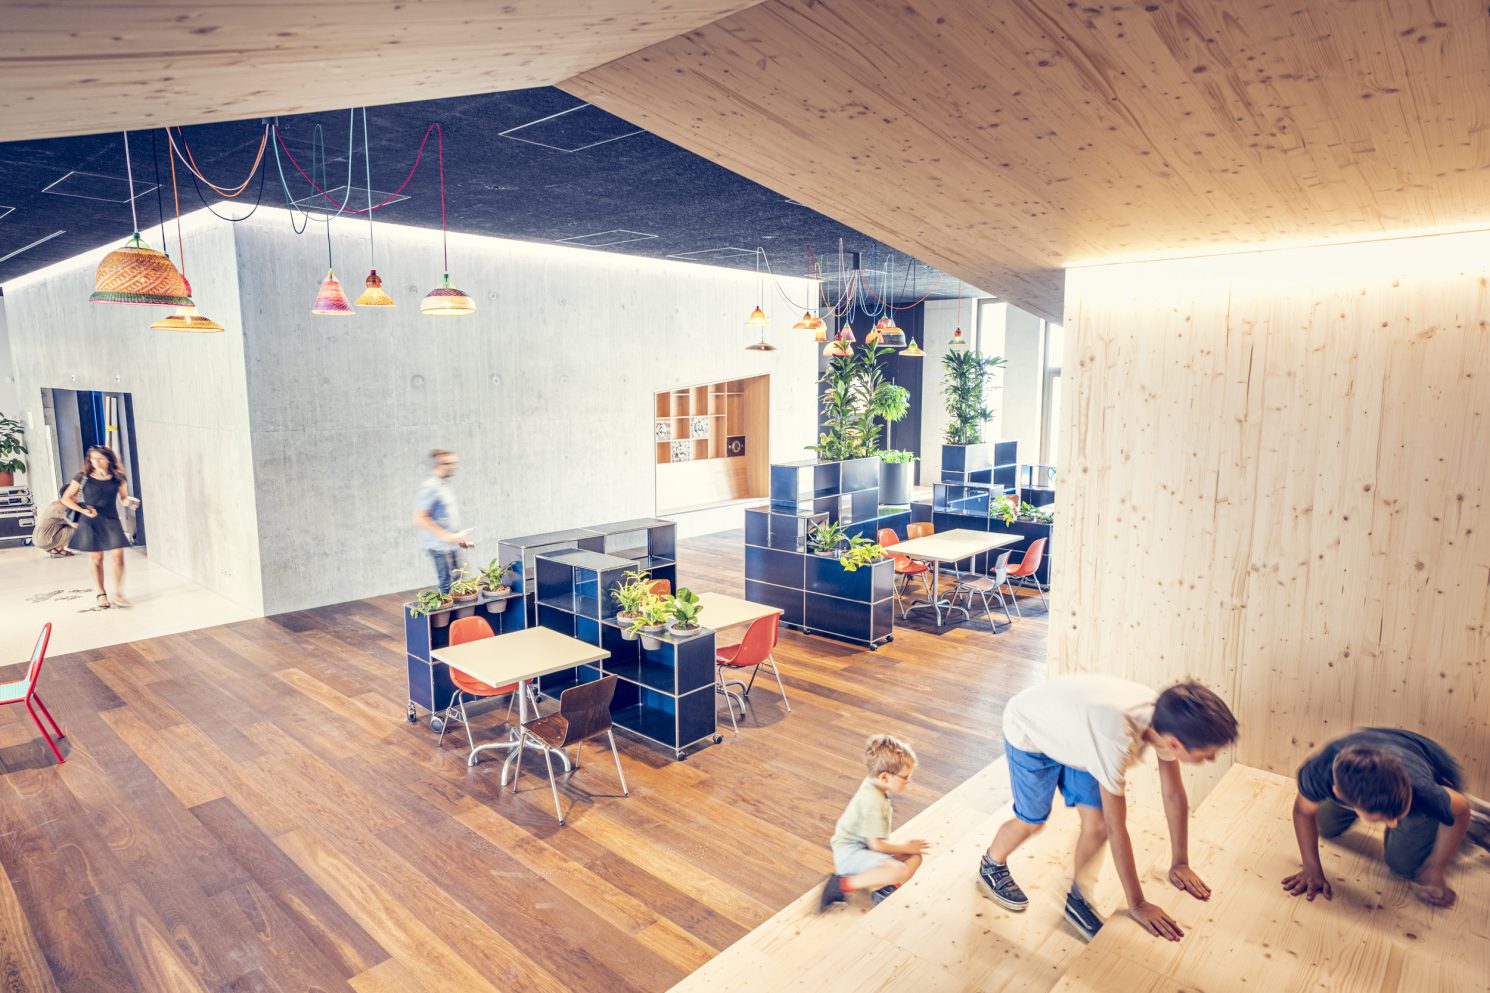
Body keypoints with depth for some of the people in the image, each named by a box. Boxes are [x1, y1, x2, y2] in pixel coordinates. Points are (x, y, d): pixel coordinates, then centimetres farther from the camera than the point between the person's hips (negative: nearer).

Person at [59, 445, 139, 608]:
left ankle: (118, 593, -1)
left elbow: (124, 498, 13)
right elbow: (66, 498, 4)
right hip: (90, 523, 0)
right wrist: (82, 510, -11)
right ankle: (101, 595, 17)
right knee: (96, 559, 6)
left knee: (117, 556, -11)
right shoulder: (83, 478, -3)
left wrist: (130, 501, -10)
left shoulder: (118, 479, 1)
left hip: (111, 521, 0)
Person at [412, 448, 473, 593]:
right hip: (440, 546, -9)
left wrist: (459, 537, 19)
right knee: (447, 585, -5)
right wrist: (445, 535, -22)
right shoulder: (430, 487, -16)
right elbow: (420, 518, -20)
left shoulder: (445, 484, 12)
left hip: (452, 544, 9)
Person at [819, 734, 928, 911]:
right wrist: (906, 846, -8)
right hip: (850, 851, -10)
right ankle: (841, 885, -21)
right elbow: (877, 844, -23)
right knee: (899, 871, -30)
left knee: (915, 858, 1)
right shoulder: (873, 801, -26)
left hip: (865, 845, 10)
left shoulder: (873, 784, 3)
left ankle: (881, 887, -18)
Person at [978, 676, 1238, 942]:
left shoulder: (1166, 721, -23)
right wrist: (1137, 905, -26)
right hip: (1029, 732, -6)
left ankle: (1078, 899, 26)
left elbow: (1174, 795, -6)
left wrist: (1180, 863, 0)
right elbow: (1117, 829, -35)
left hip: (1070, 730, 6)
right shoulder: (1117, 739, -44)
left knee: (1097, 823, 2)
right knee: (1032, 821, 8)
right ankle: (992, 866, 38)